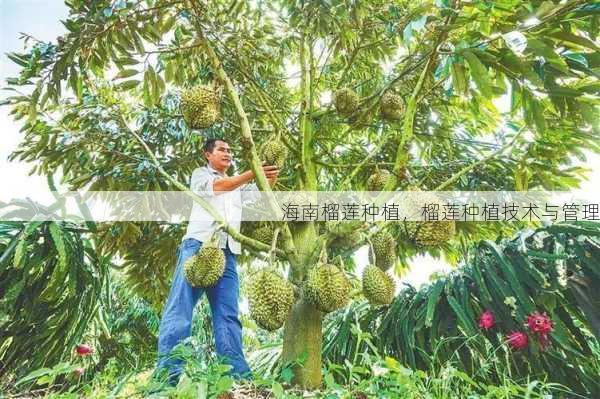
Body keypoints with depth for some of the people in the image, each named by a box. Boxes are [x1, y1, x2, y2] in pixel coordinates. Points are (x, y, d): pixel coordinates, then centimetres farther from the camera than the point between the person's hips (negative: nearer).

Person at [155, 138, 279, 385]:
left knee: (228, 314, -2)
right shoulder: (200, 174, 15)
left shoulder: (237, 184, 33)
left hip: (227, 251, 5)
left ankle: (238, 374, -6)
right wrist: (250, 174, -19)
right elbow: (217, 186, -6)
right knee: (180, 307, -11)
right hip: (199, 243, -5)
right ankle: (167, 372, -13)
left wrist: (271, 177, -2)